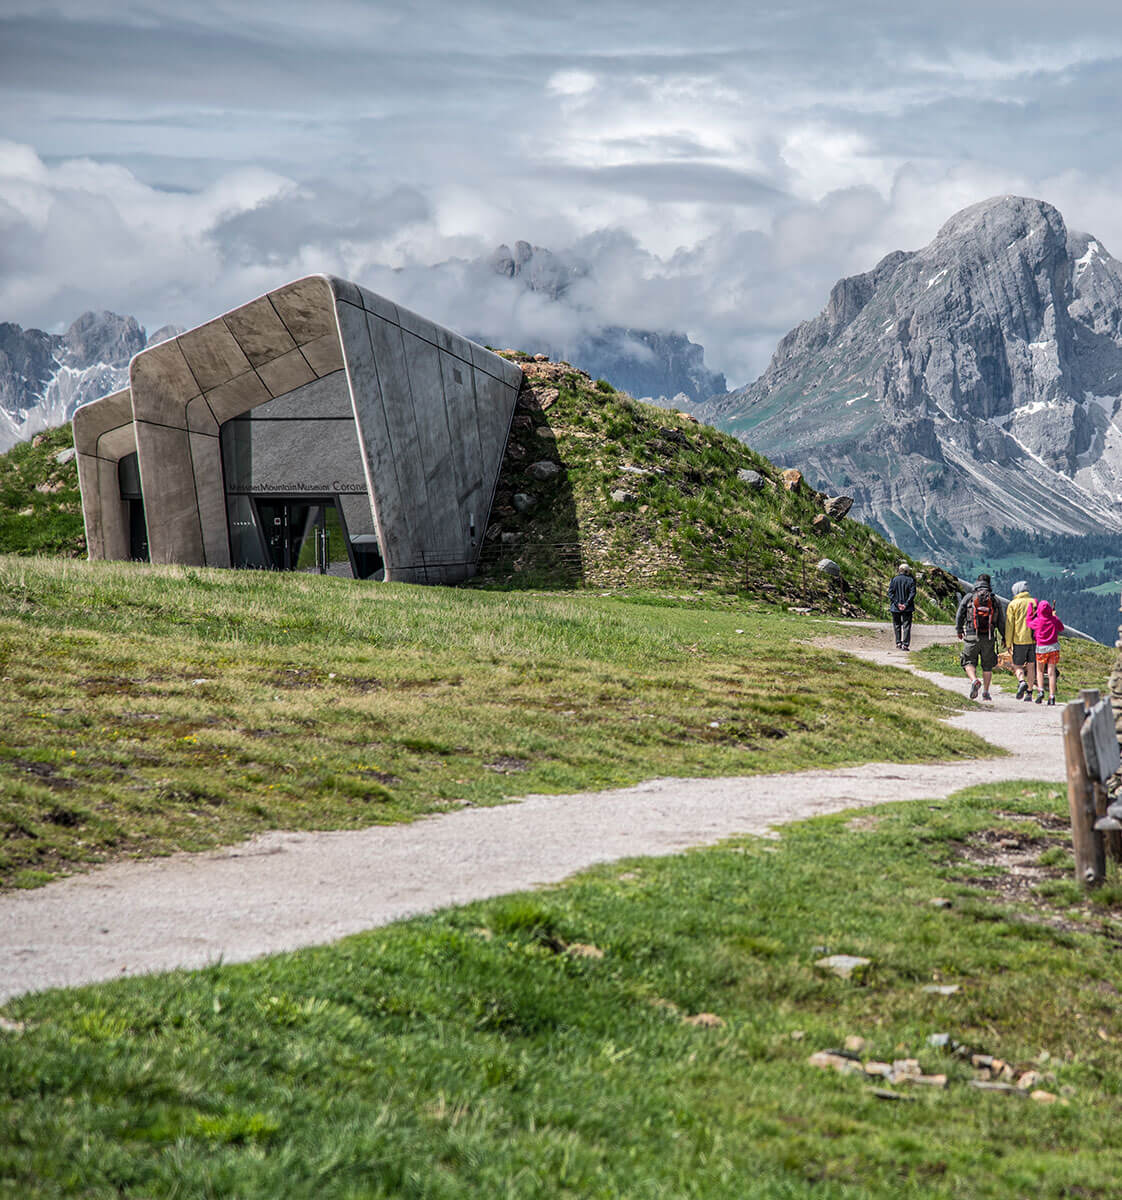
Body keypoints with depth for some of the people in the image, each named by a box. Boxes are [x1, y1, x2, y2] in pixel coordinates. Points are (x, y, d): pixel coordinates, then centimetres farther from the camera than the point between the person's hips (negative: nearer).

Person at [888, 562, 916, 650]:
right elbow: (912, 593, -9)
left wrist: (896, 603, -7)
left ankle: (898, 643, 12)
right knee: (906, 626, 1)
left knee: (897, 625, 14)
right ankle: (905, 644, -6)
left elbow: (890, 593, -5)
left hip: (895, 607, 1)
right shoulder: (911, 580, -3)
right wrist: (906, 604, -10)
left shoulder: (894, 579, 0)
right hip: (907, 608, -1)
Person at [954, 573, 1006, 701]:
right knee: (987, 665, 14)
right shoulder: (995, 600, 7)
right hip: (989, 638, 2)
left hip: (972, 636, -2)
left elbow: (959, 616, 6)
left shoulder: (969, 597, 3)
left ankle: (974, 680, -22)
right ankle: (986, 692, 14)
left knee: (969, 662, 7)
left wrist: (959, 631, 22)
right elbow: (1001, 621, 8)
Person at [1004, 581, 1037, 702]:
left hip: (1020, 639, -3)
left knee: (1017, 665, 7)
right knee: (1030, 666, 10)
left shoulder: (1013, 604, -1)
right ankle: (1029, 693, 8)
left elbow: (1009, 625, -4)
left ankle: (1022, 682, -21)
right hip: (1033, 639, 3)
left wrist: (1008, 643, -1)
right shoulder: (1034, 602, 8)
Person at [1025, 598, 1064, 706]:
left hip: (1041, 648, -1)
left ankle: (1041, 690, -1)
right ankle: (1052, 697, -4)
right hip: (1054, 647, 1)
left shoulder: (1037, 621, -10)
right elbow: (1061, 628, 14)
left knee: (1040, 671, 18)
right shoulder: (1054, 620, -5)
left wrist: (1030, 607, 15)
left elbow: (1028, 622, 11)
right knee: (1051, 672, 1)